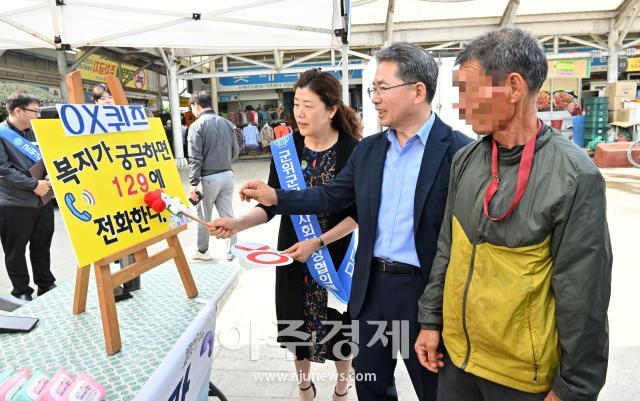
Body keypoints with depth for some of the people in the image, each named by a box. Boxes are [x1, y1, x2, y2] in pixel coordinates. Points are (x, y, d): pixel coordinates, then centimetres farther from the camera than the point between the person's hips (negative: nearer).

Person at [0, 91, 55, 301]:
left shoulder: (36, 132, 9)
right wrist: (34, 184, -20)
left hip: (43, 202, 6)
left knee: (42, 246, 16)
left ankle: (46, 285, 29)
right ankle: (22, 292, 20)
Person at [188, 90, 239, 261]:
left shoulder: (197, 126, -11)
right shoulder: (227, 123, 5)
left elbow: (195, 158, -15)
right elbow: (235, 151, 8)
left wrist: (193, 183, -14)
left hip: (208, 178, -4)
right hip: (227, 175, 5)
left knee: (204, 217, 12)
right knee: (228, 215, 9)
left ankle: (202, 251, 27)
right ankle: (232, 251, 11)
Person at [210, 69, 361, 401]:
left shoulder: (353, 150, -14)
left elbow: (358, 213, -12)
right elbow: (271, 205, -4)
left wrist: (317, 243, -20)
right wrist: (237, 224, -20)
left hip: (337, 254, -2)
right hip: (294, 254, 3)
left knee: (338, 322, 15)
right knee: (298, 322, 16)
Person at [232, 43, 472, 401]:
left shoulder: (459, 151, -13)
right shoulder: (368, 149, 5)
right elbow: (331, 197, 11)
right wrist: (275, 197, 3)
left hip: (424, 291, -5)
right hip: (372, 285, 5)